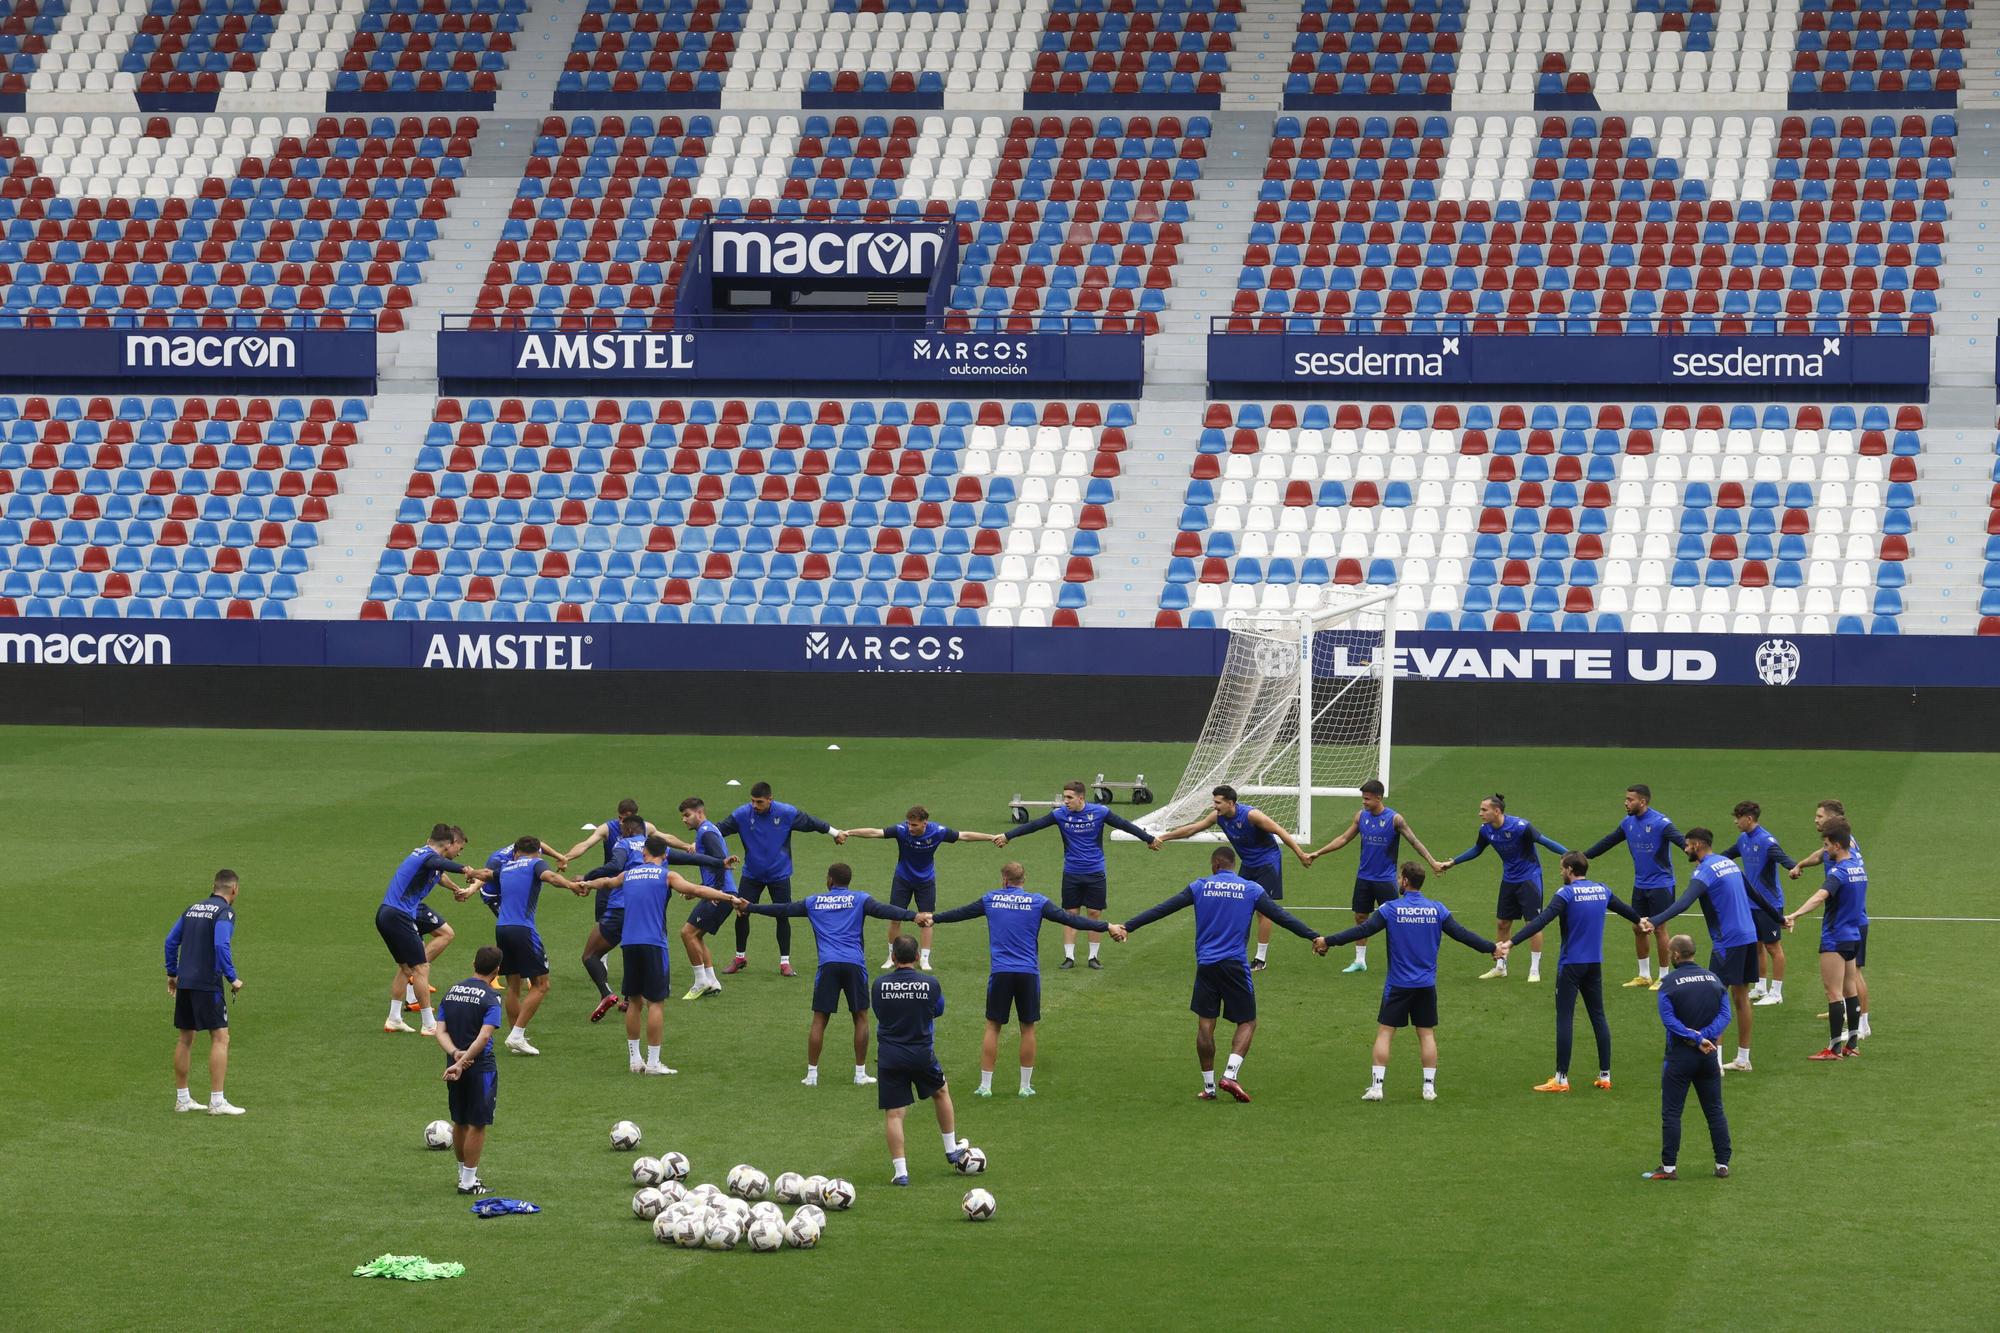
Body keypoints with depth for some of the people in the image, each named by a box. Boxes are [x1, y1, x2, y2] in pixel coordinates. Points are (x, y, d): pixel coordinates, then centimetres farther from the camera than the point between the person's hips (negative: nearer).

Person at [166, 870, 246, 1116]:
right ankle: (217, 1102, -10)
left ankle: (182, 1098, 19)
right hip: (208, 983, -8)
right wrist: (232, 978, -12)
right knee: (220, 1038, -5)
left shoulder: (193, 909, 15)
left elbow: (171, 941, 16)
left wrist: (172, 973, 24)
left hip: (184, 983, 8)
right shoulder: (225, 912, -7)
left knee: (184, 1039, 14)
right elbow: (221, 945, -20)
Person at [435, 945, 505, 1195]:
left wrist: (455, 1053, -16)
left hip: (454, 1065, 6)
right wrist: (463, 1061, -26)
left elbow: (440, 1032, -3)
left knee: (459, 1123, 18)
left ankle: (464, 1173, 31)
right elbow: (484, 1036, -25)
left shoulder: (452, 992, 6)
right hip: (481, 1067, -6)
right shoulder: (491, 997, -13)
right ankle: (468, 1182, 5)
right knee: (477, 1125, 3)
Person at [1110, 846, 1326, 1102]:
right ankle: (1230, 1075, -10)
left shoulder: (1200, 887, 4)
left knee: (1205, 1024, 6)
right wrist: (1314, 938, 6)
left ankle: (1209, 1086, 7)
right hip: (1236, 965, -1)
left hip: (1206, 963, 1)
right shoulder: (1252, 889, 2)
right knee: (1247, 1023, 8)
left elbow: (1162, 909, 3)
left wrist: (1127, 927, 6)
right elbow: (1282, 917, 1)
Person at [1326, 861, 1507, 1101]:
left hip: (1398, 985, -2)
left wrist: (1328, 941, -6)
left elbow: (1362, 931, -12)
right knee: (1427, 1034, 9)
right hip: (1427, 985, 2)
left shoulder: (1390, 909, -9)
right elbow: (1462, 935, 2)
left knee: (1385, 1032, 3)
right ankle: (1429, 1087, 9)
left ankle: (1377, 1086, -2)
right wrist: (1493, 948, 13)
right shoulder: (1437, 909, -1)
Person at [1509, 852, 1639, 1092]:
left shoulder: (1567, 894, -12)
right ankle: (1605, 1075, 14)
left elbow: (1541, 921, -23)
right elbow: (1625, 909, 26)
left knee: (1564, 1018, -3)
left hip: (1571, 964, -6)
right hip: (1595, 964, 6)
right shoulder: (1601, 890, 7)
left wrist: (1512, 942, -28)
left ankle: (1561, 1079, -4)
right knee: (1598, 1017, 13)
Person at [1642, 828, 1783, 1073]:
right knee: (1741, 997, 14)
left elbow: (1682, 903, -29)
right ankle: (1743, 1059, 20)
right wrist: (1778, 915, 38)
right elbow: (1754, 894, 24)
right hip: (1748, 936, 8)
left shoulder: (1704, 871, -13)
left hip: (1727, 942, -8)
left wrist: (1654, 922, -40)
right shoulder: (1730, 863, 13)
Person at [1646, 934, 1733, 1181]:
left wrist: (1696, 1038, -18)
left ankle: (1669, 1167, 1)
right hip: (1709, 1056, 4)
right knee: (1715, 1111, 12)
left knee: (1671, 1112, 2)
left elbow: (1669, 1019, -18)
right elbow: (1725, 1014, -4)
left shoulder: (1669, 982, -10)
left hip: (1680, 1056, -4)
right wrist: (1703, 1037, -15)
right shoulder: (1714, 979, 5)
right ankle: (1723, 1164, 14)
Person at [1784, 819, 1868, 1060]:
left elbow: (1820, 896, -40)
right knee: (1850, 988, 16)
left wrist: (1794, 915, -52)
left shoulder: (1839, 872, -21)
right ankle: (1852, 1043, 20)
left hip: (1835, 938, -9)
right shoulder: (1858, 863, 6)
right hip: (1855, 934, 9)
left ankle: (1834, 1047, -7)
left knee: (1834, 992, -7)